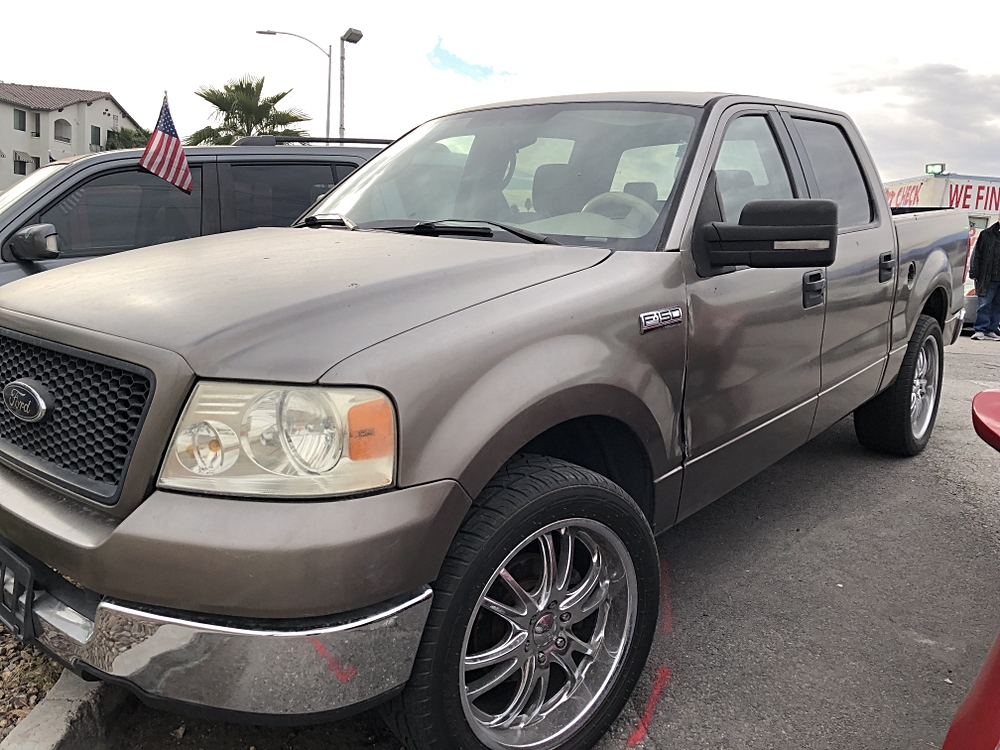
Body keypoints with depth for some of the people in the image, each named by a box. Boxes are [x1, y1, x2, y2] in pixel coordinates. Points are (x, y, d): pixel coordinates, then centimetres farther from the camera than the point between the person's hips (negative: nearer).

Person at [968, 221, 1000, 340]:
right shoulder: (987, 234, 1)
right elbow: (976, 254, 1)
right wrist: (973, 273, -5)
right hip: (988, 279, -3)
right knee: (984, 305, -3)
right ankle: (980, 330, 2)